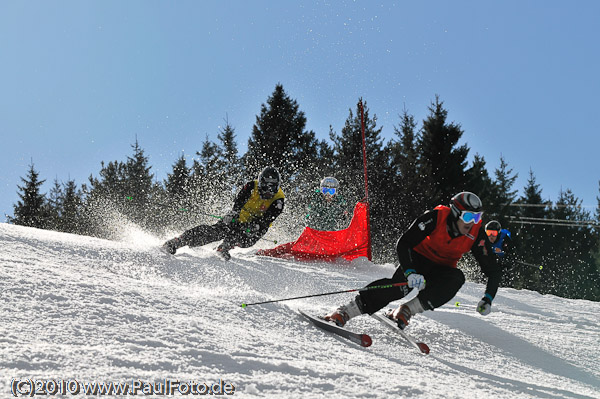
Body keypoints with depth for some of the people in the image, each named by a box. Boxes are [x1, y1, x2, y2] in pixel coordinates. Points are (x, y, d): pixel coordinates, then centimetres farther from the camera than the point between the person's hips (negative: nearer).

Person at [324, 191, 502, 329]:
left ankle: (407, 310, -35)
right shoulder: (435, 218, -24)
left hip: (441, 270, 3)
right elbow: (403, 244, -28)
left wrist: (488, 298, -25)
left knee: (456, 278, -33)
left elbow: (494, 271, -9)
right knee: (399, 285, -33)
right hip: (419, 259, -3)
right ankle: (345, 312, -35)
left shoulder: (476, 234, -17)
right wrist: (410, 273, -44)